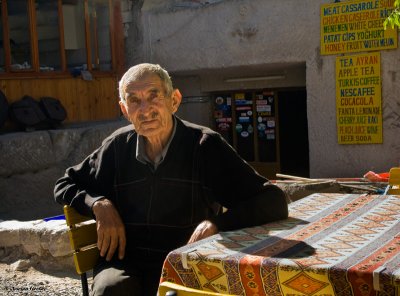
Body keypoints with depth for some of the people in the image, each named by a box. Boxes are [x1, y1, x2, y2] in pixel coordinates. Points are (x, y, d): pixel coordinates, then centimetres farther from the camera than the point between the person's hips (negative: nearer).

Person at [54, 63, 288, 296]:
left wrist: (216, 222, -25)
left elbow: (273, 201, -10)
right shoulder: (118, 147, 4)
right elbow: (64, 186, 18)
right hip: (126, 264, 2)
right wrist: (98, 204, -3)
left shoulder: (205, 146, -5)